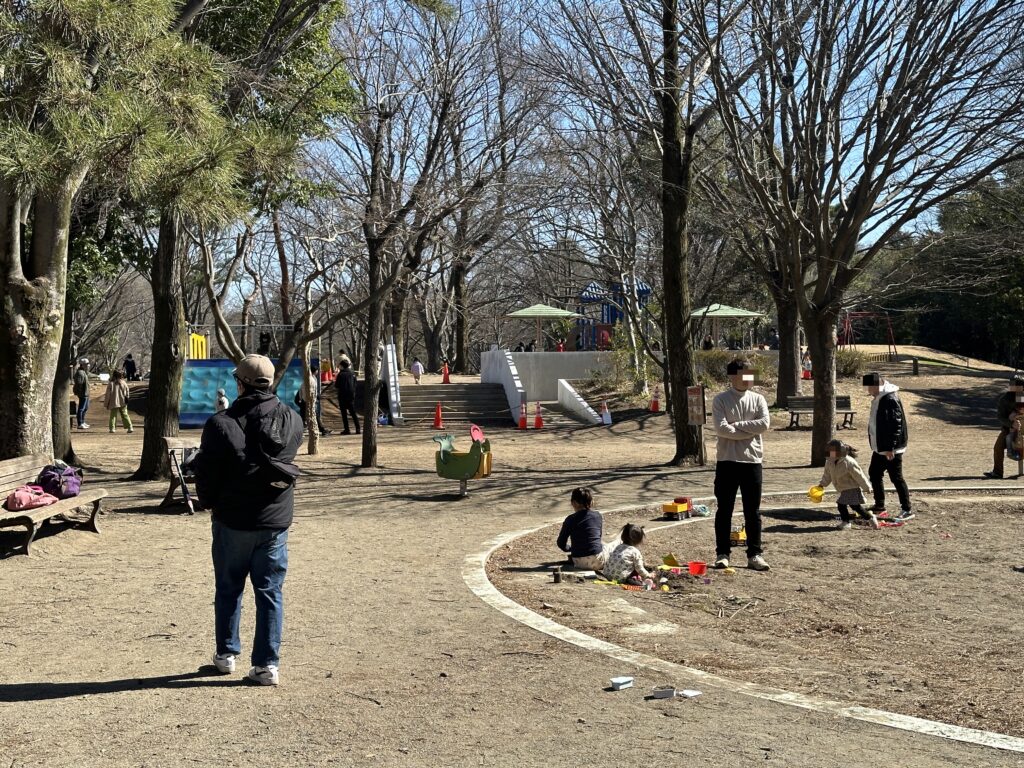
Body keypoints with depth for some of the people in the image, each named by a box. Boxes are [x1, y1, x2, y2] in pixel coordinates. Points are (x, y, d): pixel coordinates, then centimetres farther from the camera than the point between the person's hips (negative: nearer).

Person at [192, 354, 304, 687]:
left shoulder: (222, 424, -15)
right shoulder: (292, 421, -4)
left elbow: (206, 472, -9)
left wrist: (210, 503, 9)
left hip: (232, 521, -2)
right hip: (276, 521, 2)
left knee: (229, 589, 16)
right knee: (270, 592, 8)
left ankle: (226, 654, 26)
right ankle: (267, 665, 9)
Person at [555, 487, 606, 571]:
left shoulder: (571, 519, -4)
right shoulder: (598, 516, 4)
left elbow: (561, 543, 0)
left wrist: (570, 548, 21)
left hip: (580, 563, 1)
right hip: (598, 561, -1)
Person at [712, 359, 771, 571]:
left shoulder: (758, 399, 7)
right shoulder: (720, 400, -1)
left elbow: (764, 424, -10)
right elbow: (721, 429, -15)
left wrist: (736, 424, -12)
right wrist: (750, 431, -12)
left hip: (752, 461, 2)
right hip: (727, 461, -2)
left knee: (753, 511, 6)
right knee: (724, 510, 4)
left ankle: (755, 554, 13)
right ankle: (722, 554, 12)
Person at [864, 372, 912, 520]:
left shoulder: (890, 400, -21)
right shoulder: (878, 399, 10)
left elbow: (896, 425, -24)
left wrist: (890, 448, -25)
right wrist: (875, 444, 20)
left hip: (891, 449, -10)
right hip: (879, 448, 11)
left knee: (896, 478, -5)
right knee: (874, 473, 16)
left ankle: (907, 510, 2)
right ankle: (879, 506, 28)